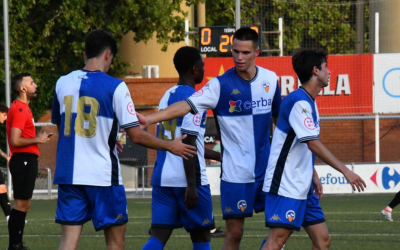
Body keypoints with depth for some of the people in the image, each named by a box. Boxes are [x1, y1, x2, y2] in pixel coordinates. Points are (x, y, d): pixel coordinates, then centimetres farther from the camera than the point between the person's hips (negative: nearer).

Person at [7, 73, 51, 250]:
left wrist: (38, 138, 13)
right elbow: (15, 141, -22)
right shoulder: (19, 110, -15)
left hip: (26, 161, 11)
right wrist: (37, 140, -11)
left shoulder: (22, 108, 17)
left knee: (23, 204, 13)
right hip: (24, 160, -11)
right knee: (21, 204, -10)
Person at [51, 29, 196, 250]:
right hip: (102, 174, -4)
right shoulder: (115, 87, -8)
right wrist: (170, 146, 6)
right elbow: (136, 135, -10)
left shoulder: (62, 83, 6)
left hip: (68, 174, 4)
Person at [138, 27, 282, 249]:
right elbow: (187, 105, -21)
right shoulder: (220, 85, -10)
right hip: (236, 172, -4)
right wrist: (148, 119, -34)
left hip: (267, 168, 4)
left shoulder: (270, 79, 3)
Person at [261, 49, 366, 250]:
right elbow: (313, 144, -24)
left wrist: (313, 175, 21)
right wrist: (345, 171, -24)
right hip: (285, 186, -10)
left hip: (303, 187, 10)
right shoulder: (299, 102, -16)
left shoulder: (309, 103, 15)